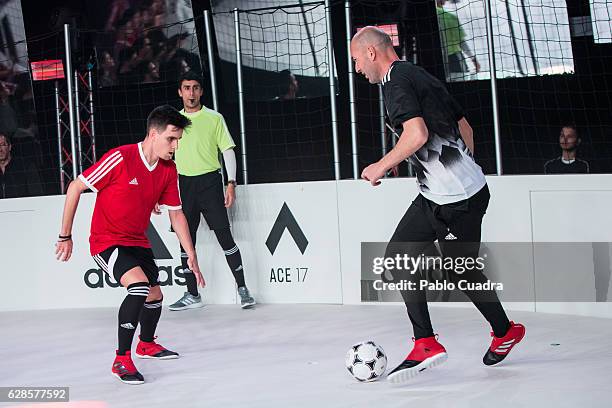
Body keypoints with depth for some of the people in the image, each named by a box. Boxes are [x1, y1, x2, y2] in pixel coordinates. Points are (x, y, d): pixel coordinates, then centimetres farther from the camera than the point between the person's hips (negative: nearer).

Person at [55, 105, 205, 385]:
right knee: (139, 285, -28)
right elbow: (76, 187, -16)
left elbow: (176, 215, 7)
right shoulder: (120, 158, -24)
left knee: (155, 296, 14)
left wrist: (191, 256, 4)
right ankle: (121, 360, -18)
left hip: (137, 242, 7)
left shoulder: (169, 170, -3)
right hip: (106, 242, -7)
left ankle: (146, 344, 48)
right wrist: (65, 236, -13)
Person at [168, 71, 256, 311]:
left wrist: (231, 183, -9)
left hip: (210, 182, -4)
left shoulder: (214, 118, 2)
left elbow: (228, 150, 1)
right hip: (183, 184, 4)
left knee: (224, 235, -8)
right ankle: (192, 295, 13)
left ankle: (242, 289, 0)